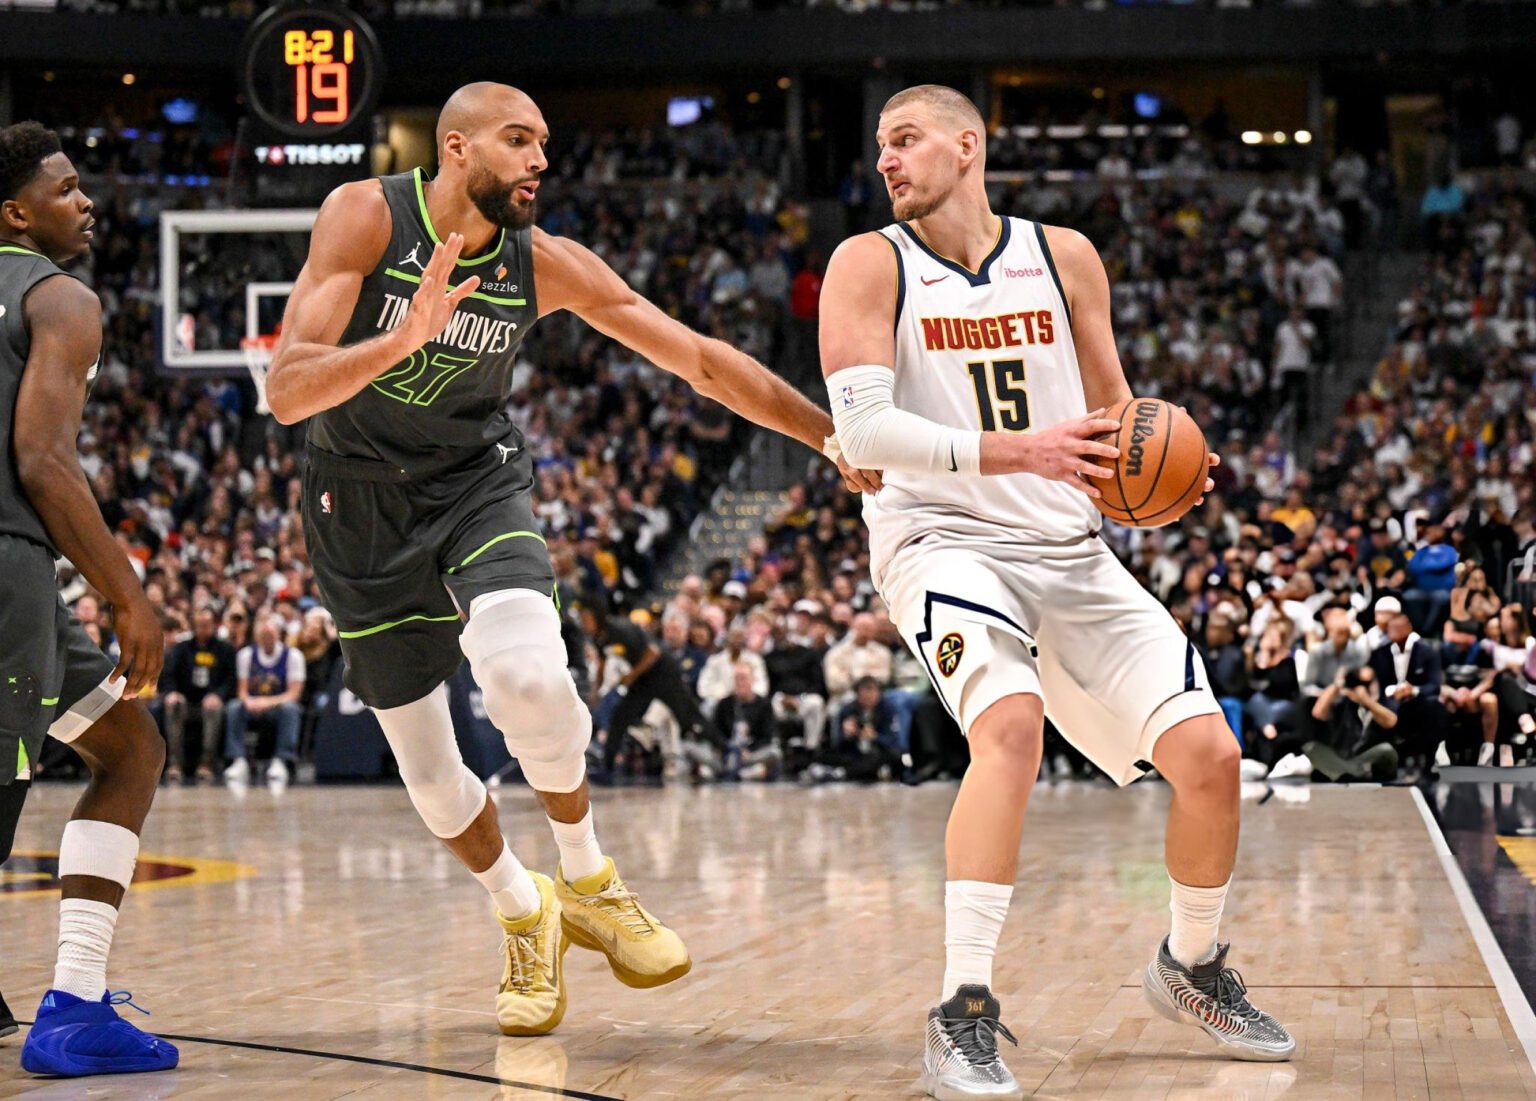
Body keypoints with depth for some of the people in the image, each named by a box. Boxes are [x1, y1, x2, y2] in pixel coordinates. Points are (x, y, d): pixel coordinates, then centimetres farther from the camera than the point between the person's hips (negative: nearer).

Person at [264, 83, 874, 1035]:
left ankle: (588, 882, -4)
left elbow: (702, 359, -6)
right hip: (362, 508, -1)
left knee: (529, 676, -29)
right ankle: (525, 913, 31)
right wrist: (403, 338, -43)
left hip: (477, 484, 1)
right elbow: (287, 392, -26)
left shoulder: (547, 265, -10)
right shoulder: (366, 217, -18)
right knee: (426, 768, 2)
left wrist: (838, 438, -12)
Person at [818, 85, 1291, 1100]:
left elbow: (1114, 408, 17)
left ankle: (1192, 968, 26)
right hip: (941, 539, -4)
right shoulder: (870, 265, -3)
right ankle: (964, 1016, -31)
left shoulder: (1065, 257, 7)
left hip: (1070, 551, 4)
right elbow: (863, 428, -15)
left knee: (1209, 755, -2)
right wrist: (1017, 453, -26)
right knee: (1011, 721, -33)